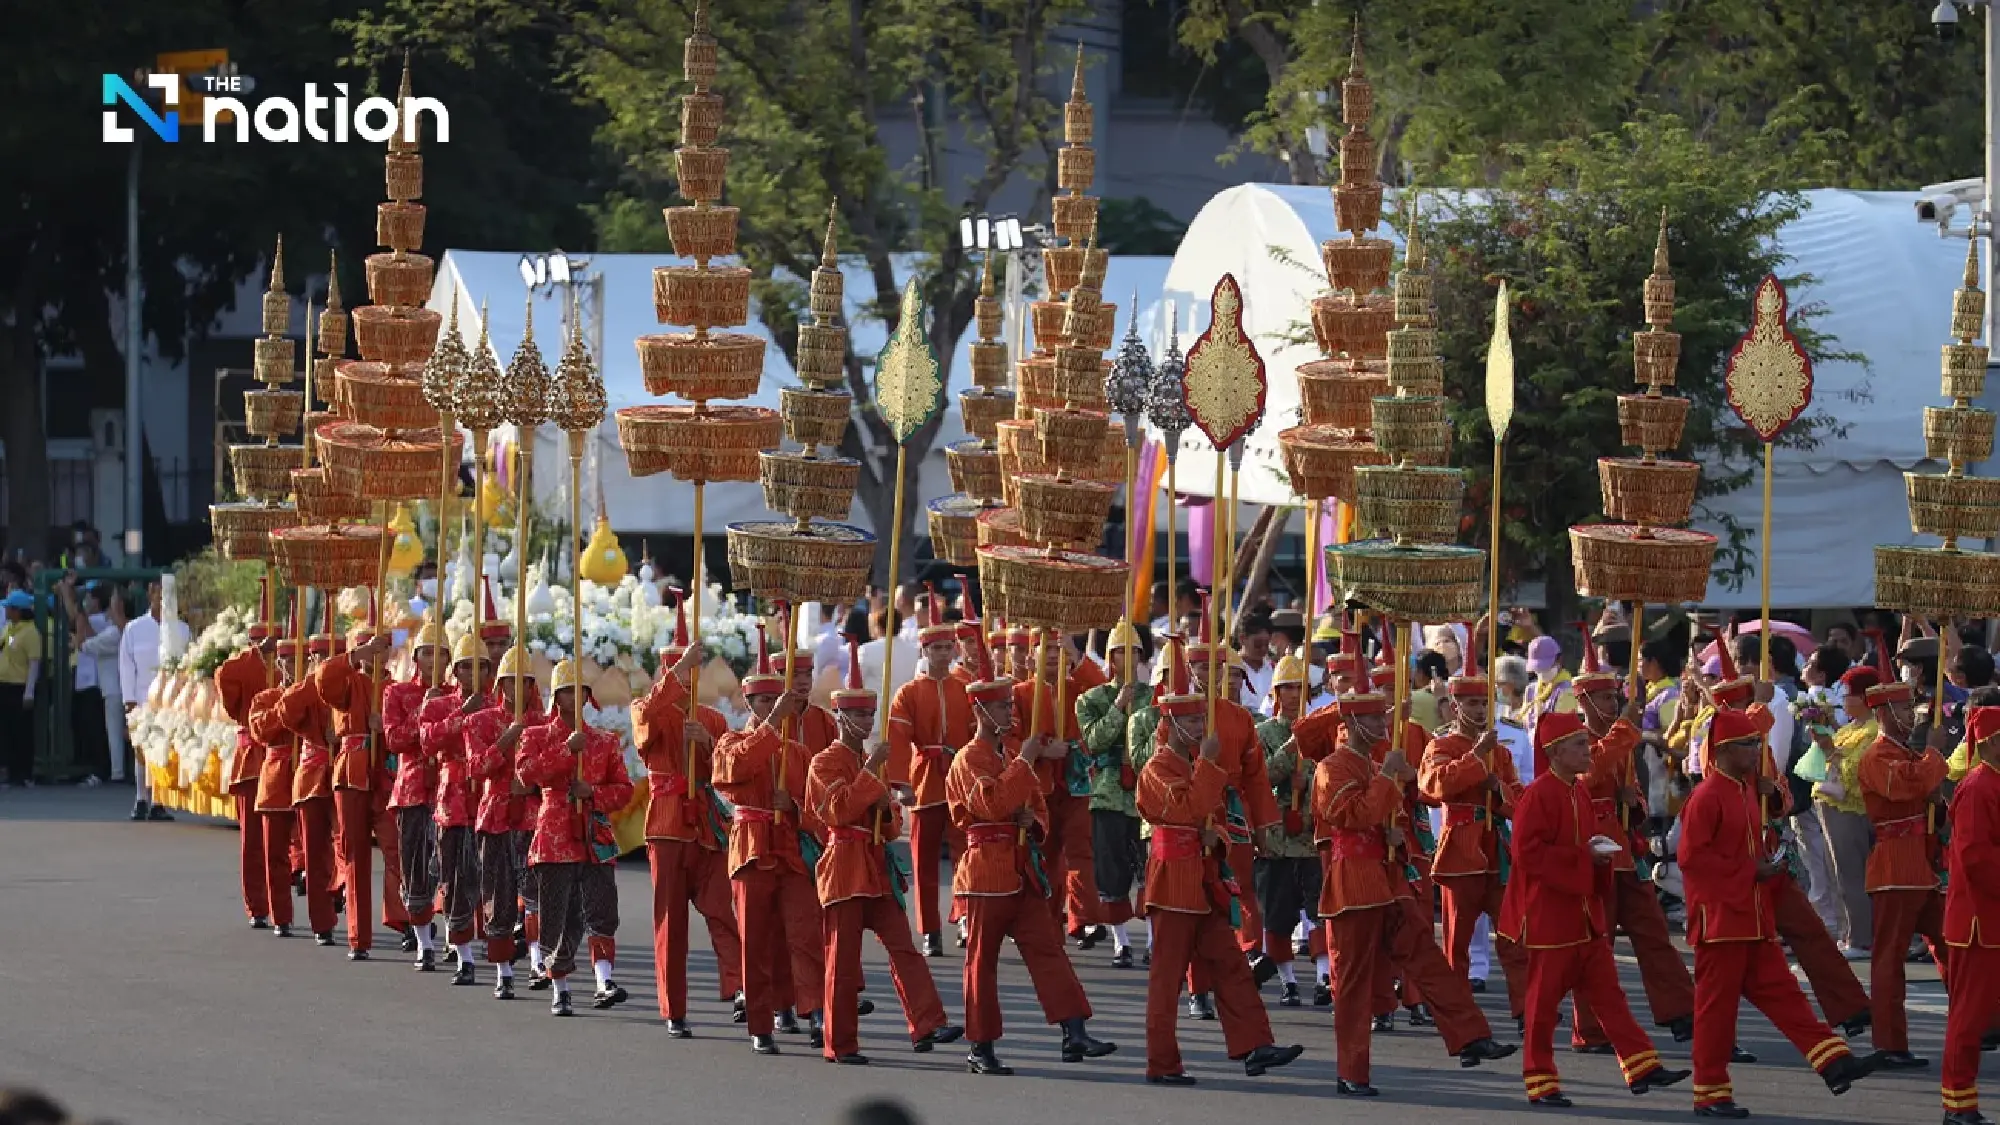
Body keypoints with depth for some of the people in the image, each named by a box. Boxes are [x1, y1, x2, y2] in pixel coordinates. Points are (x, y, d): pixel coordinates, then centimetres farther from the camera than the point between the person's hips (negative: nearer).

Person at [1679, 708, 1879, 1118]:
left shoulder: (1746, 791, 14)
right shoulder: (1707, 797, -14)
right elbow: (1691, 857, -19)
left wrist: (1763, 865, 8)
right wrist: (1748, 871, -17)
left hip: (1753, 916, 9)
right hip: (1720, 918, -9)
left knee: (1781, 992, 5)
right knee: (1717, 1004, -2)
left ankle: (1835, 1064, 1)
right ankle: (1711, 1095, 4)